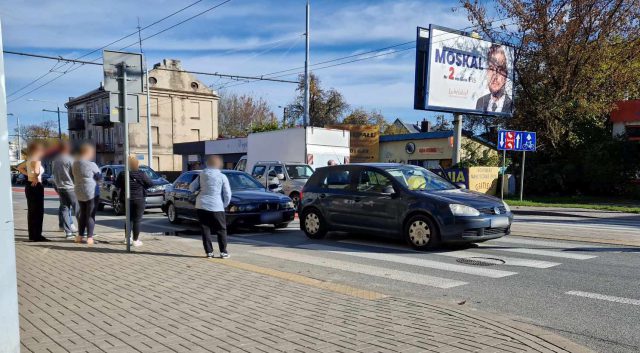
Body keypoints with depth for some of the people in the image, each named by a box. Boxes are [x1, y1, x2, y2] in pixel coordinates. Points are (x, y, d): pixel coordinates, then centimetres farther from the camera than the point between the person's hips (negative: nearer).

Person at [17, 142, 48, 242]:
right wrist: (35, 178, -17)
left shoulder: (29, 160, 11)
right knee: (38, 212, -4)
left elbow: (19, 168, 26)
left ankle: (32, 235, 20)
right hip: (36, 187, -9)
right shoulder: (36, 160, -16)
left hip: (29, 186, 9)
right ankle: (37, 236, -1)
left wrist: (28, 175, 15)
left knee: (31, 212, 14)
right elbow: (36, 172, -35)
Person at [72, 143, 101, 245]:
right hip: (91, 192, -6)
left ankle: (80, 236, 20)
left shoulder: (75, 164, 6)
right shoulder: (91, 164, -16)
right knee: (90, 215, 1)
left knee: (82, 214, 18)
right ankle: (89, 237, 0)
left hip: (79, 192, 6)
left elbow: (74, 176, 17)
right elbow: (99, 177, -6)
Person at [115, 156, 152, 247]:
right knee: (137, 221, 2)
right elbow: (150, 184, -4)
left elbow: (117, 185, 4)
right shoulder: (141, 174, -11)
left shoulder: (122, 174, -6)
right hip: (138, 200, -3)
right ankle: (136, 241, 3)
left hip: (126, 200, 3)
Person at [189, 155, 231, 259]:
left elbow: (191, 188, 11)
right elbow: (227, 194, -5)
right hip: (216, 207, -3)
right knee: (221, 230, 9)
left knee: (205, 229, 9)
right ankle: (223, 252, 7)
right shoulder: (222, 177, -3)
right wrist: (224, 205, 9)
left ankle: (209, 252, 7)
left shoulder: (202, 175, 6)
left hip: (201, 206, 3)